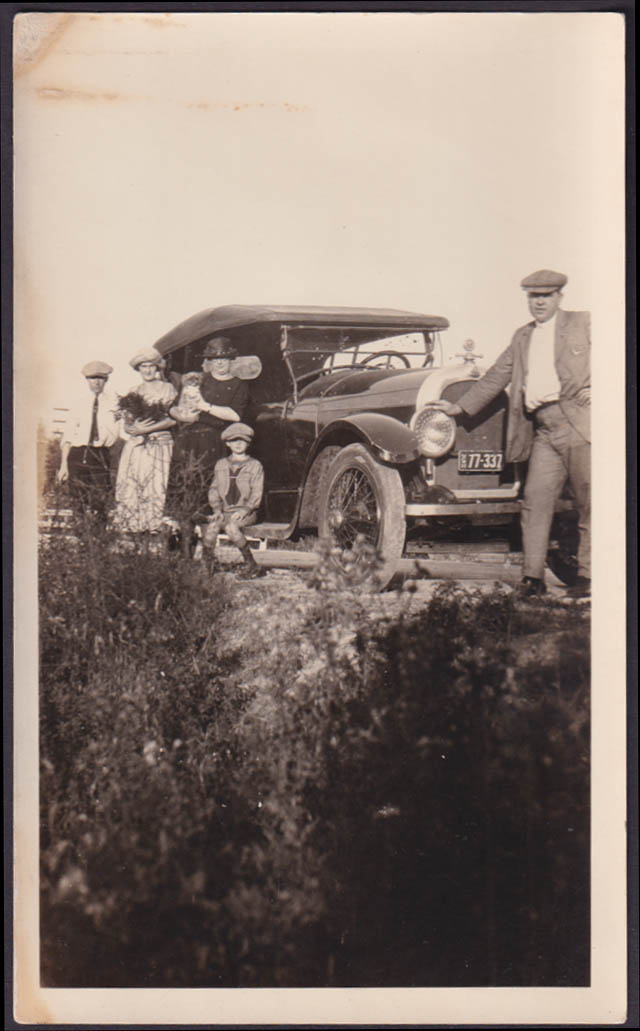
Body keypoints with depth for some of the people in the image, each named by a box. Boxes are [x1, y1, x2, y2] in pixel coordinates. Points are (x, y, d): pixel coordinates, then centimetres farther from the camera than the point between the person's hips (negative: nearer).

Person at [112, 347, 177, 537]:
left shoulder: (168, 389, 7)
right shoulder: (134, 393, 18)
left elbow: (174, 419, -4)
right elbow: (126, 425, 14)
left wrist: (146, 429, -10)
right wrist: (134, 427, -10)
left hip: (160, 446, -3)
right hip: (136, 447, 3)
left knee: (157, 488, -13)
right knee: (131, 488, -6)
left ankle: (155, 529, -13)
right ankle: (133, 529, -5)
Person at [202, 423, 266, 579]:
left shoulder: (255, 465, 7)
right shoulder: (221, 464, 18)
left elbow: (256, 493, -1)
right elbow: (214, 489, 13)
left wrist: (245, 510, -17)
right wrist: (217, 509, -4)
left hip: (247, 511, -3)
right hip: (225, 511, 3)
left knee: (231, 526, -35)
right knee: (211, 526, -30)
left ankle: (251, 565, -25)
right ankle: (207, 565, -21)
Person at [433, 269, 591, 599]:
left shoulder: (583, 323, 8)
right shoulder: (522, 337, 22)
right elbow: (497, 376, 25)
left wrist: (593, 393, -10)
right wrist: (461, 406, 23)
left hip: (580, 424, -4)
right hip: (543, 432, 4)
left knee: (589, 503, -1)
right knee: (535, 500, -4)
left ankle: (587, 575, 6)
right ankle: (532, 576, 1)